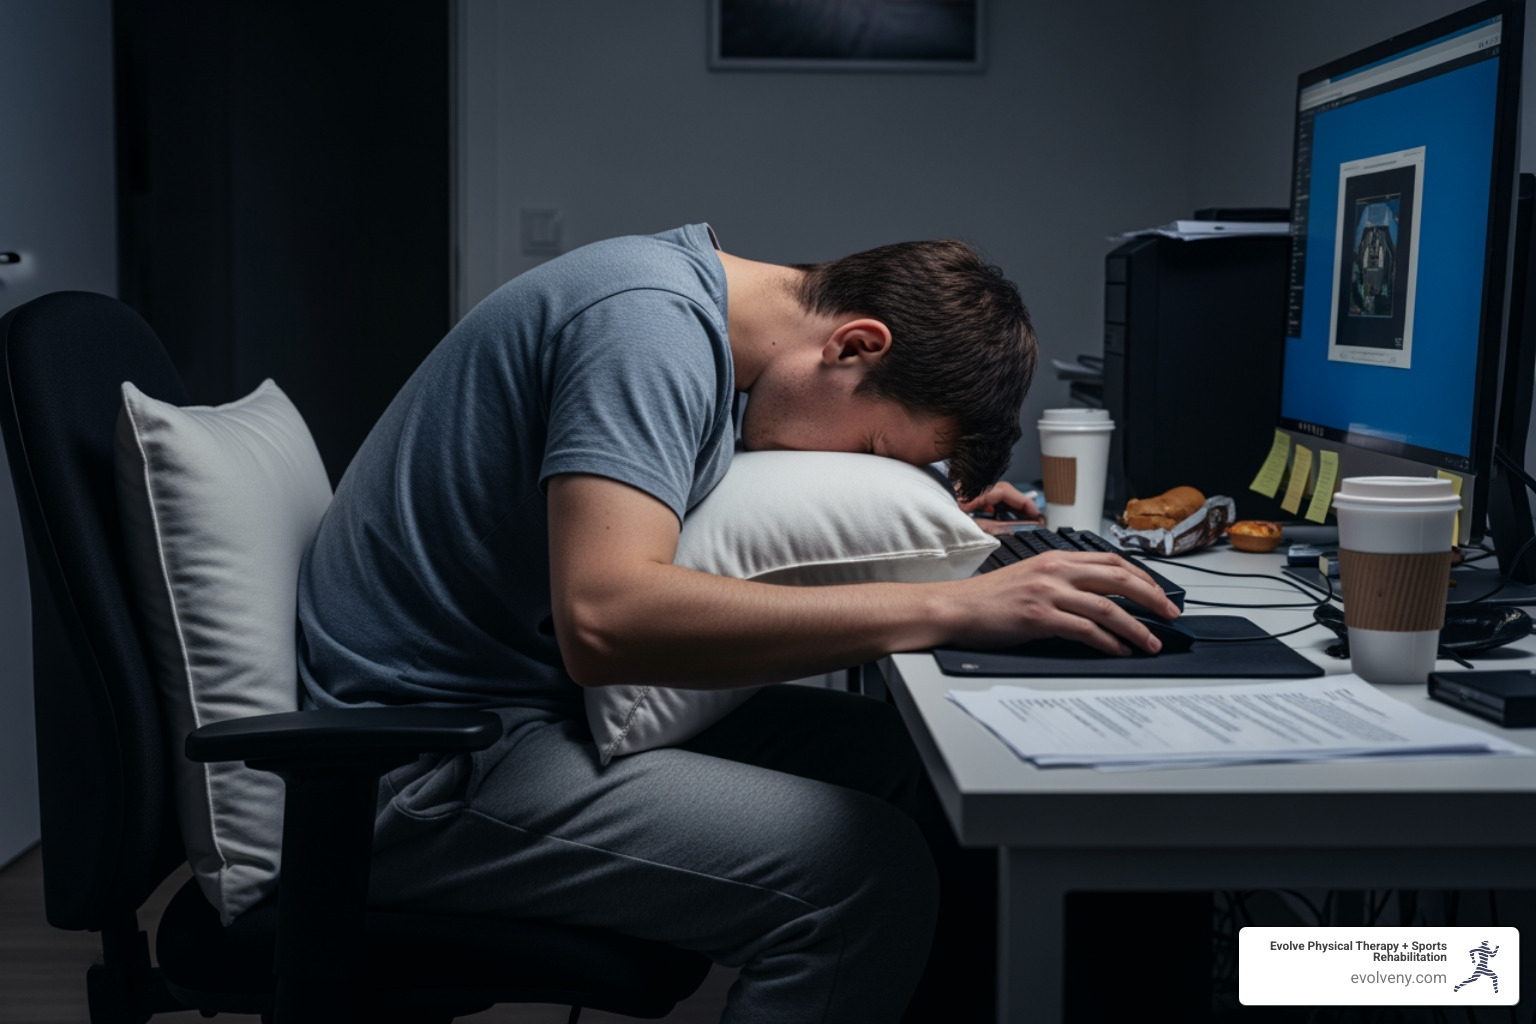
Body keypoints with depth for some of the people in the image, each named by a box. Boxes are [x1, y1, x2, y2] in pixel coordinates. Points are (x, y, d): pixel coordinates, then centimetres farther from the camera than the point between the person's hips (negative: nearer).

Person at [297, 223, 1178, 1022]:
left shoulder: (685, 295, 8)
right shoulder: (648, 320, -21)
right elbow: (604, 618, -34)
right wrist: (949, 608, -32)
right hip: (424, 762, -9)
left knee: (932, 782, -1)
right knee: (864, 873, -24)